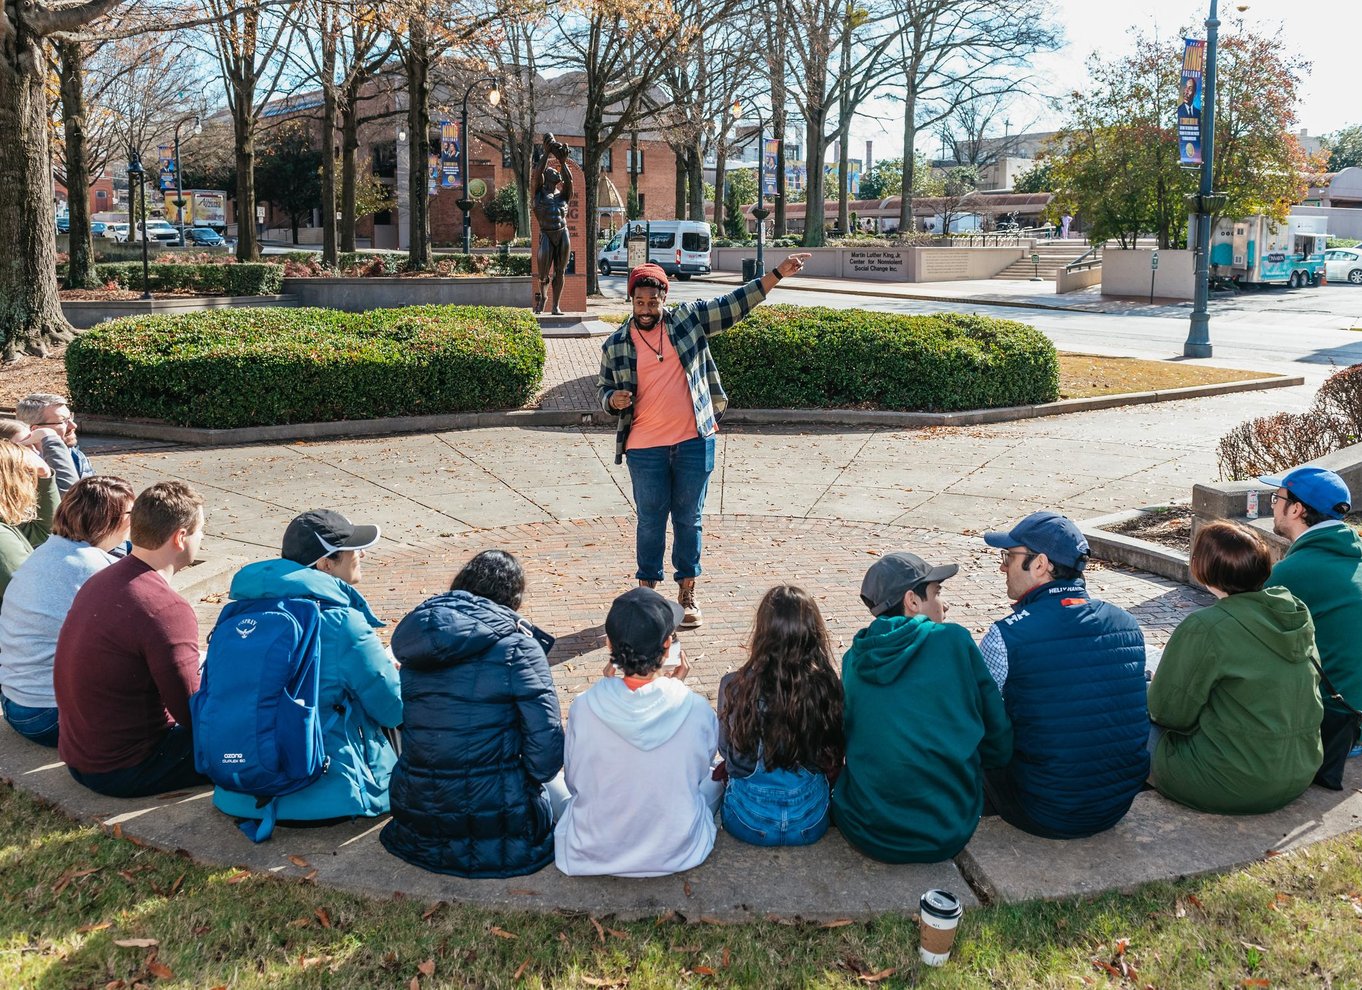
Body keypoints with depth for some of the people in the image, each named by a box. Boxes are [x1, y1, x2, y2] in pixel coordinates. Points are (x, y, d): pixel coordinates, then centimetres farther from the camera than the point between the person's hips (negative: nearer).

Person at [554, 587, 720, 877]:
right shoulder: (696, 709, -21)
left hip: (591, 853, 0)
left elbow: (574, 781, -2)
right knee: (716, 775, 29)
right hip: (677, 853, 0)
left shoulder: (584, 708, -22)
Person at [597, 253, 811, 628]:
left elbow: (735, 303, 3)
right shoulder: (615, 346, 3)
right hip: (645, 448, 0)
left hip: (694, 442, 0)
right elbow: (604, 388, 13)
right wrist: (613, 400, -11)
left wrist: (777, 273, -3)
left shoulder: (689, 320, 2)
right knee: (650, 521, 8)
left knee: (689, 519, 9)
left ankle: (687, 595, 21)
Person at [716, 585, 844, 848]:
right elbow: (833, 759, -3)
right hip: (812, 825, 2)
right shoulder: (827, 687, -19)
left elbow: (729, 754, -3)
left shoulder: (735, 687, -20)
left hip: (749, 823, -2)